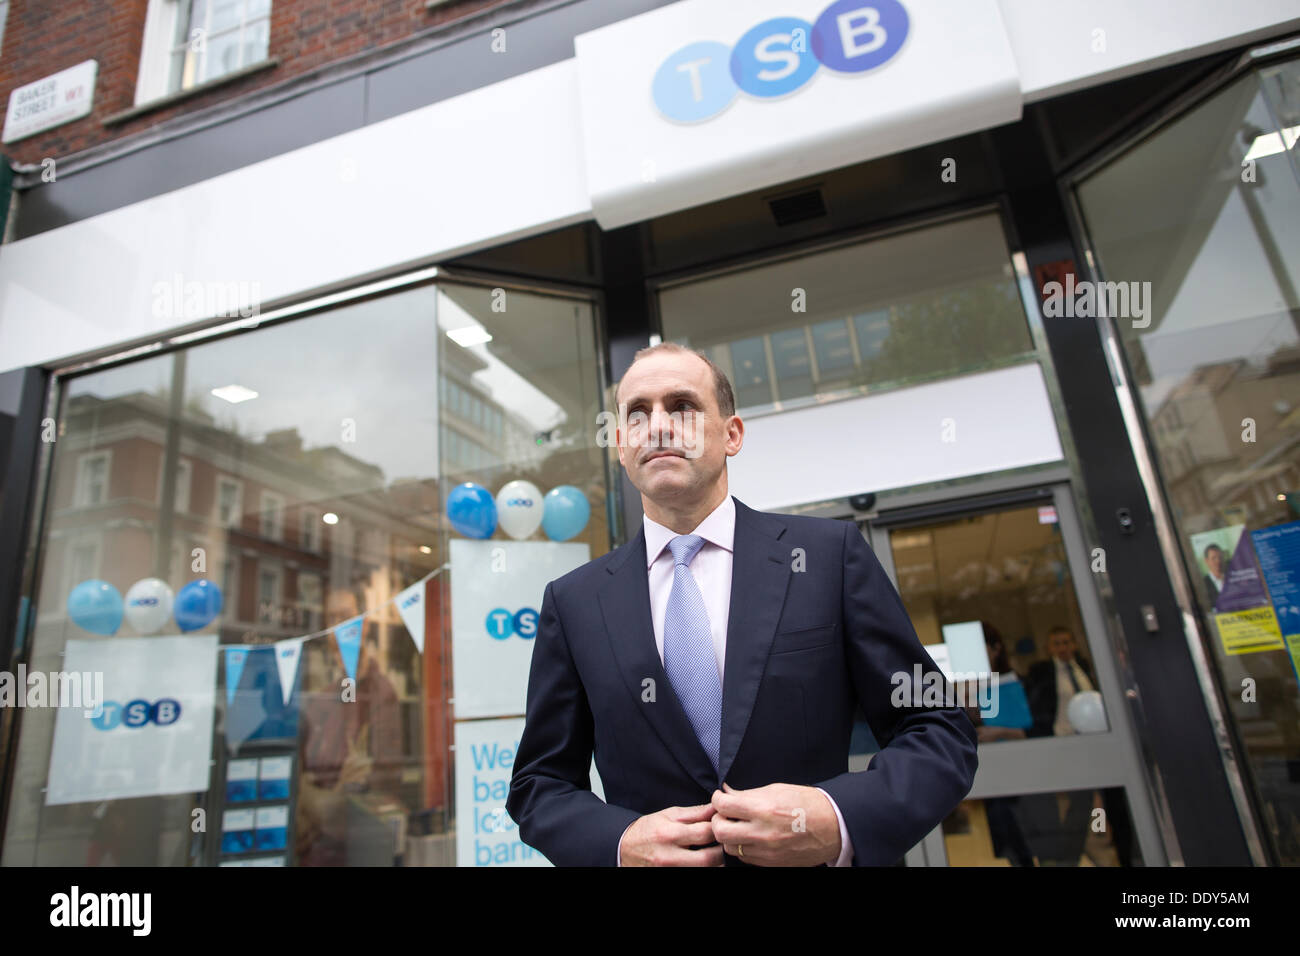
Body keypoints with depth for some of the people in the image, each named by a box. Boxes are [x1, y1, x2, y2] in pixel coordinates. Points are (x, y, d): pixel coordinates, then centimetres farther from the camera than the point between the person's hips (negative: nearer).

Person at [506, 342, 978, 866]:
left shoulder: (830, 553, -9)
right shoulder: (572, 601, -4)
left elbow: (941, 732, -6)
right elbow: (539, 783, 1)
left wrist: (842, 820, -23)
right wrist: (620, 842, -18)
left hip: (816, 859, 0)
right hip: (650, 857, 1)